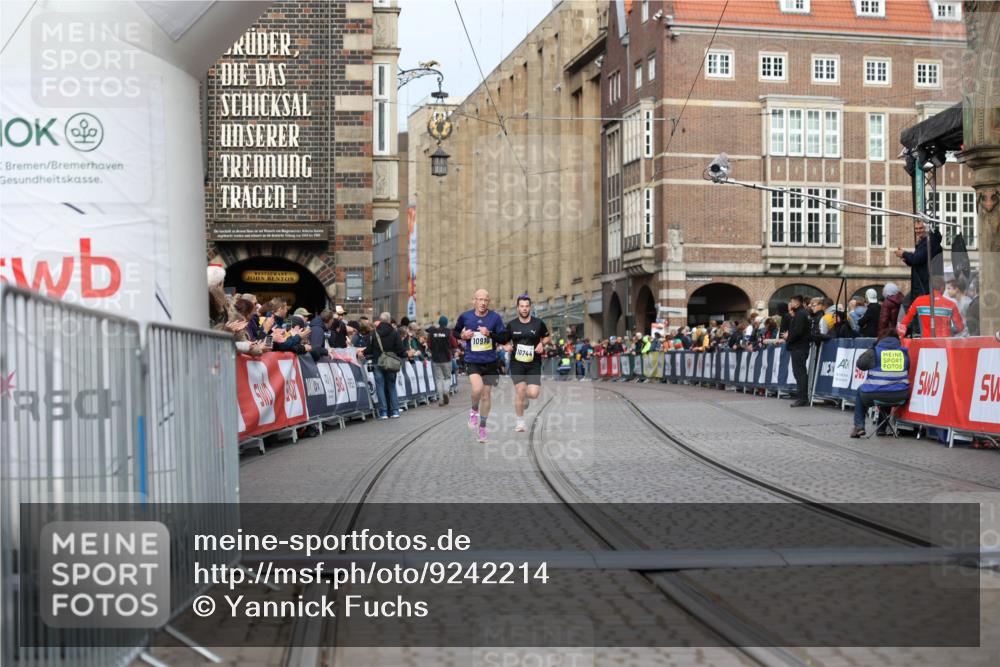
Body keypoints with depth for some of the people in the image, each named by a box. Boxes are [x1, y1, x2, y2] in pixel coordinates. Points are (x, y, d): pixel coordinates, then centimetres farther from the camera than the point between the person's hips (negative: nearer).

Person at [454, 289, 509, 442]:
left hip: (490, 362, 1)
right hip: (472, 361, -1)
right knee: (477, 388, -27)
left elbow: (505, 338, -4)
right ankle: (474, 410, 4)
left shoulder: (495, 317, -5)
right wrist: (462, 335, -7)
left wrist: (490, 334, -20)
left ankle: (482, 427, 29)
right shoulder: (465, 317, -2)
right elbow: (455, 331, 15)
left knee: (486, 396, 10)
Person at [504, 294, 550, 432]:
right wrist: (507, 346, -8)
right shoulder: (511, 324, 2)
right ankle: (520, 422, 8)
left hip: (534, 364, 0)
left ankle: (525, 396, 28)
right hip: (517, 363, 0)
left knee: (533, 394, -11)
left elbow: (546, 337, 14)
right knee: (520, 392, -8)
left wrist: (542, 344, -7)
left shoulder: (538, 323, 0)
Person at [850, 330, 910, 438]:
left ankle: (859, 426, 22)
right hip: (900, 396, 3)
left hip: (875, 394, -3)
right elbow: (908, 369, 16)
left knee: (860, 391, 31)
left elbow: (860, 364, 9)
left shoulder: (874, 351, -2)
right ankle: (882, 428, 40)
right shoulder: (904, 352, 7)